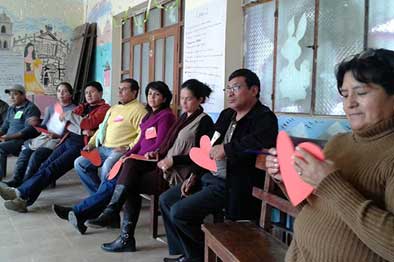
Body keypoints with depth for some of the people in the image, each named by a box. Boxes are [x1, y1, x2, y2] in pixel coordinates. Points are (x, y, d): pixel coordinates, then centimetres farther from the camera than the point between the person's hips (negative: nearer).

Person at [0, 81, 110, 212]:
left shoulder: (104, 108, 3)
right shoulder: (82, 107, 24)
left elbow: (90, 124, -12)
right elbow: (68, 125, 12)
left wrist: (69, 115, -2)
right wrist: (81, 129, -9)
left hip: (82, 145, -7)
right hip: (68, 140, 7)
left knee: (52, 168, -20)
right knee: (45, 165, -12)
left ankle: (23, 194, -24)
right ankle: (22, 195, -19)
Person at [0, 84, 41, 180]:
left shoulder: (30, 108, -6)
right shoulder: (11, 109, 21)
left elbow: (29, 130, -16)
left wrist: (8, 137, -21)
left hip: (23, 141, -9)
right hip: (10, 140, 9)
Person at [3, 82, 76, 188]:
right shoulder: (50, 108, 21)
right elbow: (43, 127, 20)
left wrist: (57, 135, -18)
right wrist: (36, 125, -2)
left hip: (58, 140, -6)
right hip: (44, 137, 6)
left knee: (37, 154, -29)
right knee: (25, 151, -20)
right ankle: (16, 180, -21)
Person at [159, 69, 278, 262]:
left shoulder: (264, 117, -12)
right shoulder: (226, 115, 13)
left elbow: (262, 140, -36)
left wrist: (226, 148, -28)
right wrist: (194, 177, 12)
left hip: (231, 185, -9)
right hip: (209, 176, 9)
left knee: (179, 212, -17)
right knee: (166, 200, 9)